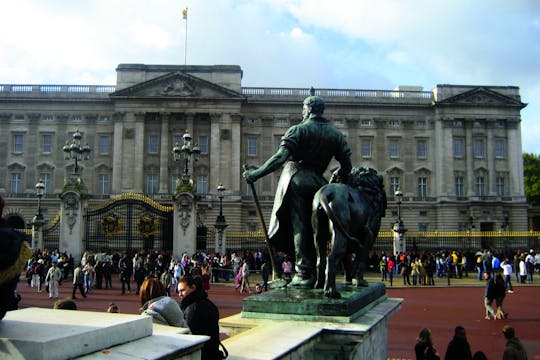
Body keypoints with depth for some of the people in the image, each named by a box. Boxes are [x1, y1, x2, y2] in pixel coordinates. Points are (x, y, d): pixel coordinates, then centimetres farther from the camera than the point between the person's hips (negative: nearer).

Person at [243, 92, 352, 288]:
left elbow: (280, 157, -15)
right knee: (314, 228, 14)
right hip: (318, 182, 5)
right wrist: (338, 179, 28)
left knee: (299, 227, -3)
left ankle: (303, 274, -4)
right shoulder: (336, 134, 11)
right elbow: (346, 165, 10)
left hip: (297, 179, -5)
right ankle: (318, 272, 18)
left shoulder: (298, 129, -5)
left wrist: (256, 173, -13)